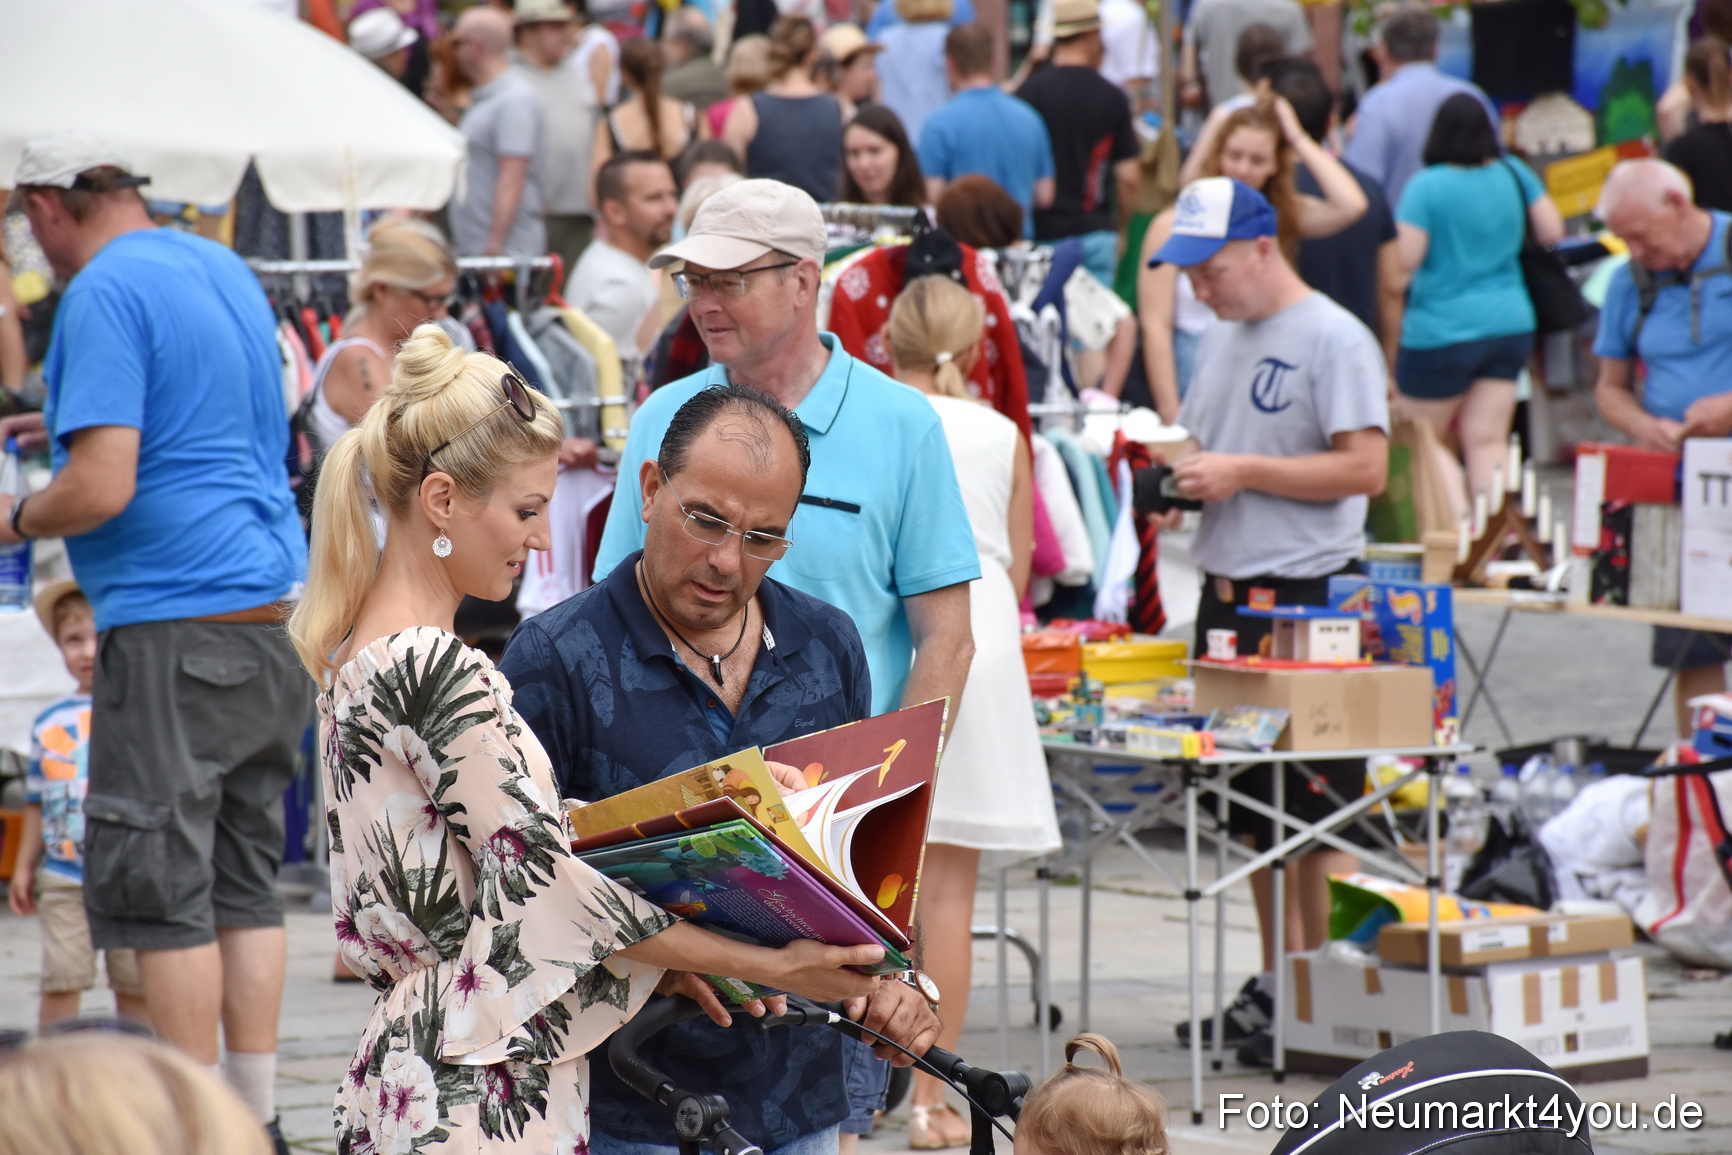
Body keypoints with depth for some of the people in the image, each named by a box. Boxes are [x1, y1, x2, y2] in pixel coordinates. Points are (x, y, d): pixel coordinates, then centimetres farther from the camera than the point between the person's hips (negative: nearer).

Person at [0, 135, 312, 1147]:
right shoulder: (226, 268, 15)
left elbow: (101, 487, -20)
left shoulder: (104, 294, -12)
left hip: (176, 626, -9)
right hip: (271, 614, 9)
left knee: (157, 884, -3)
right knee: (244, 878, 11)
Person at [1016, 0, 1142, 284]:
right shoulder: (1112, 98, 0)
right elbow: (1128, 176, 0)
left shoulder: (1028, 92, -3)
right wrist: (1120, 228, 17)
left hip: (1041, 234, -1)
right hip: (1095, 234, 1)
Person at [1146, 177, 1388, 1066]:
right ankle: (1276, 982, 22)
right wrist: (1176, 478, 4)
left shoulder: (1333, 340, -11)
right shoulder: (1222, 338, 15)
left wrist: (1243, 471, -18)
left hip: (1307, 596, -9)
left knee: (1321, 814, -6)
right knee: (1252, 808, 13)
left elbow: (1365, 466, -17)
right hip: (1228, 592, 9)